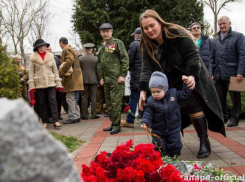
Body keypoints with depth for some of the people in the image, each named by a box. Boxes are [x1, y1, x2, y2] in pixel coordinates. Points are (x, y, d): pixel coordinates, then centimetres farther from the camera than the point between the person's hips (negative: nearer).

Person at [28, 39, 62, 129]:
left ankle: (55, 121, -6)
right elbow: (31, 72, 2)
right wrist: (31, 86, -5)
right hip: (39, 84, -1)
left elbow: (55, 71, 10)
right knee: (42, 103, 4)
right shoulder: (33, 57, 2)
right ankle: (44, 122, 12)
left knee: (53, 101, -6)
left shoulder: (50, 56, 8)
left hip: (51, 83, 1)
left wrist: (58, 83, 5)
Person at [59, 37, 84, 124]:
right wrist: (62, 71, 17)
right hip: (72, 77, 10)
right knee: (72, 98, 15)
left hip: (71, 77, -10)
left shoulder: (67, 49, -9)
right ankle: (76, 116, 19)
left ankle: (72, 117, -6)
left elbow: (70, 61, -22)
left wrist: (61, 72, -17)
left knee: (70, 98, -8)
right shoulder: (71, 49, 22)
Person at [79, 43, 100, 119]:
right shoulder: (95, 58, -2)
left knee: (84, 98, 5)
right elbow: (97, 70, 2)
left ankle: (85, 115, 6)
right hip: (93, 80, -1)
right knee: (93, 98, 3)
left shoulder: (81, 59, -1)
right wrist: (98, 81, 10)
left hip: (84, 80, 1)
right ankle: (94, 115, 4)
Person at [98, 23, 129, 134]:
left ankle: (116, 125, -1)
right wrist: (101, 77, 18)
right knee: (109, 102, 12)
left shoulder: (117, 43, -3)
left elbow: (125, 59, -9)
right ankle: (113, 123, 21)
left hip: (116, 79, -8)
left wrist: (123, 75, -15)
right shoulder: (101, 47, 19)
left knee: (115, 102, -7)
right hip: (106, 80, 8)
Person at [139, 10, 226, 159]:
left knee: (194, 105, -15)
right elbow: (147, 69, -13)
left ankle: (204, 142, -6)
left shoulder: (176, 34, -22)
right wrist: (143, 90, -25)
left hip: (191, 77, -5)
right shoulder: (147, 45, -6)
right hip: (170, 83, 5)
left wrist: (192, 76, -39)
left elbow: (192, 55, -24)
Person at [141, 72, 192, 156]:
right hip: (158, 131, -1)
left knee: (175, 146, 8)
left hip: (173, 129, 1)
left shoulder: (174, 93, -7)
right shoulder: (151, 101, -11)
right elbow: (148, 113, -9)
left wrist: (186, 83, -8)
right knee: (158, 147, 4)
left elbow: (185, 94, 2)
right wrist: (145, 122, -26)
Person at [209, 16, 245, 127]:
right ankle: (223, 116, 24)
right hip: (218, 75, 5)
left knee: (235, 97, 4)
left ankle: (234, 118, 16)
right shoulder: (216, 40, 16)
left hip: (232, 74, -5)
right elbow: (212, 58, 16)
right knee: (220, 97, 10)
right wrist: (211, 73, 6)